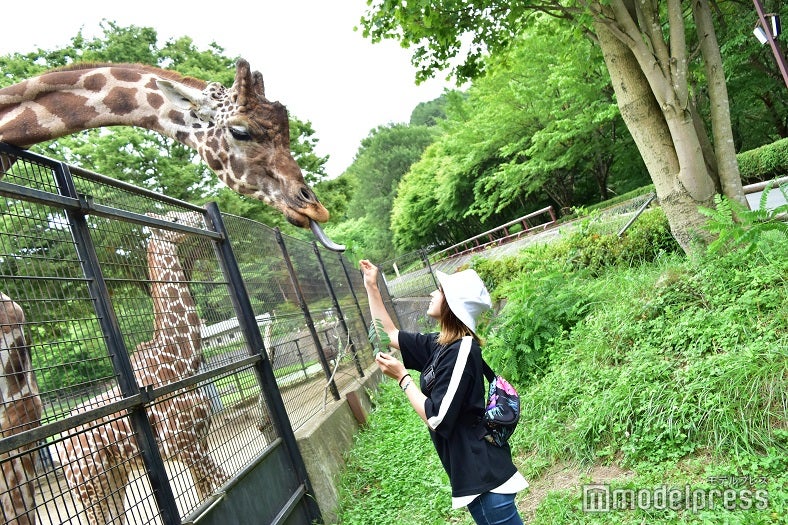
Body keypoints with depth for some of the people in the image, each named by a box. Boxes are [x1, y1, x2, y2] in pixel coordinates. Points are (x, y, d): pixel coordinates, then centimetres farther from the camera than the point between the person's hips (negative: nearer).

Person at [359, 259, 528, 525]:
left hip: (483, 473, -9)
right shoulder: (439, 345, 4)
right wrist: (371, 286, 13)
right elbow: (390, 334, 16)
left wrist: (402, 377, -14)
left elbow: (436, 418, -23)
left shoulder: (460, 351, -23)